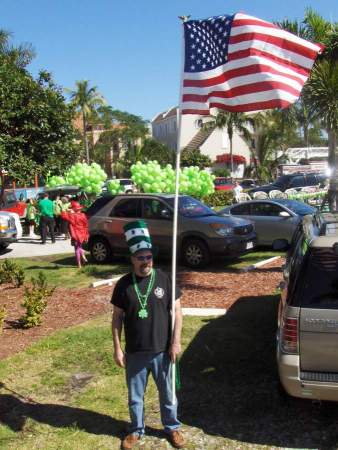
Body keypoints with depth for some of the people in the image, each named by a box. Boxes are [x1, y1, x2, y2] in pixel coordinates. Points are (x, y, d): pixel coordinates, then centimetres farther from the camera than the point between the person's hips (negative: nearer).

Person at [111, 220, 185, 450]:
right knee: (135, 396, 16)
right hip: (135, 353, 1)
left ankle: (173, 427, 38)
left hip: (162, 351, 0)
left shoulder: (164, 279, -8)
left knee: (168, 394, 16)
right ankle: (137, 430, 38)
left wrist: (176, 342, -7)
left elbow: (177, 311, -3)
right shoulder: (123, 284, -6)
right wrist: (117, 348, -3)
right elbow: (117, 317, 0)